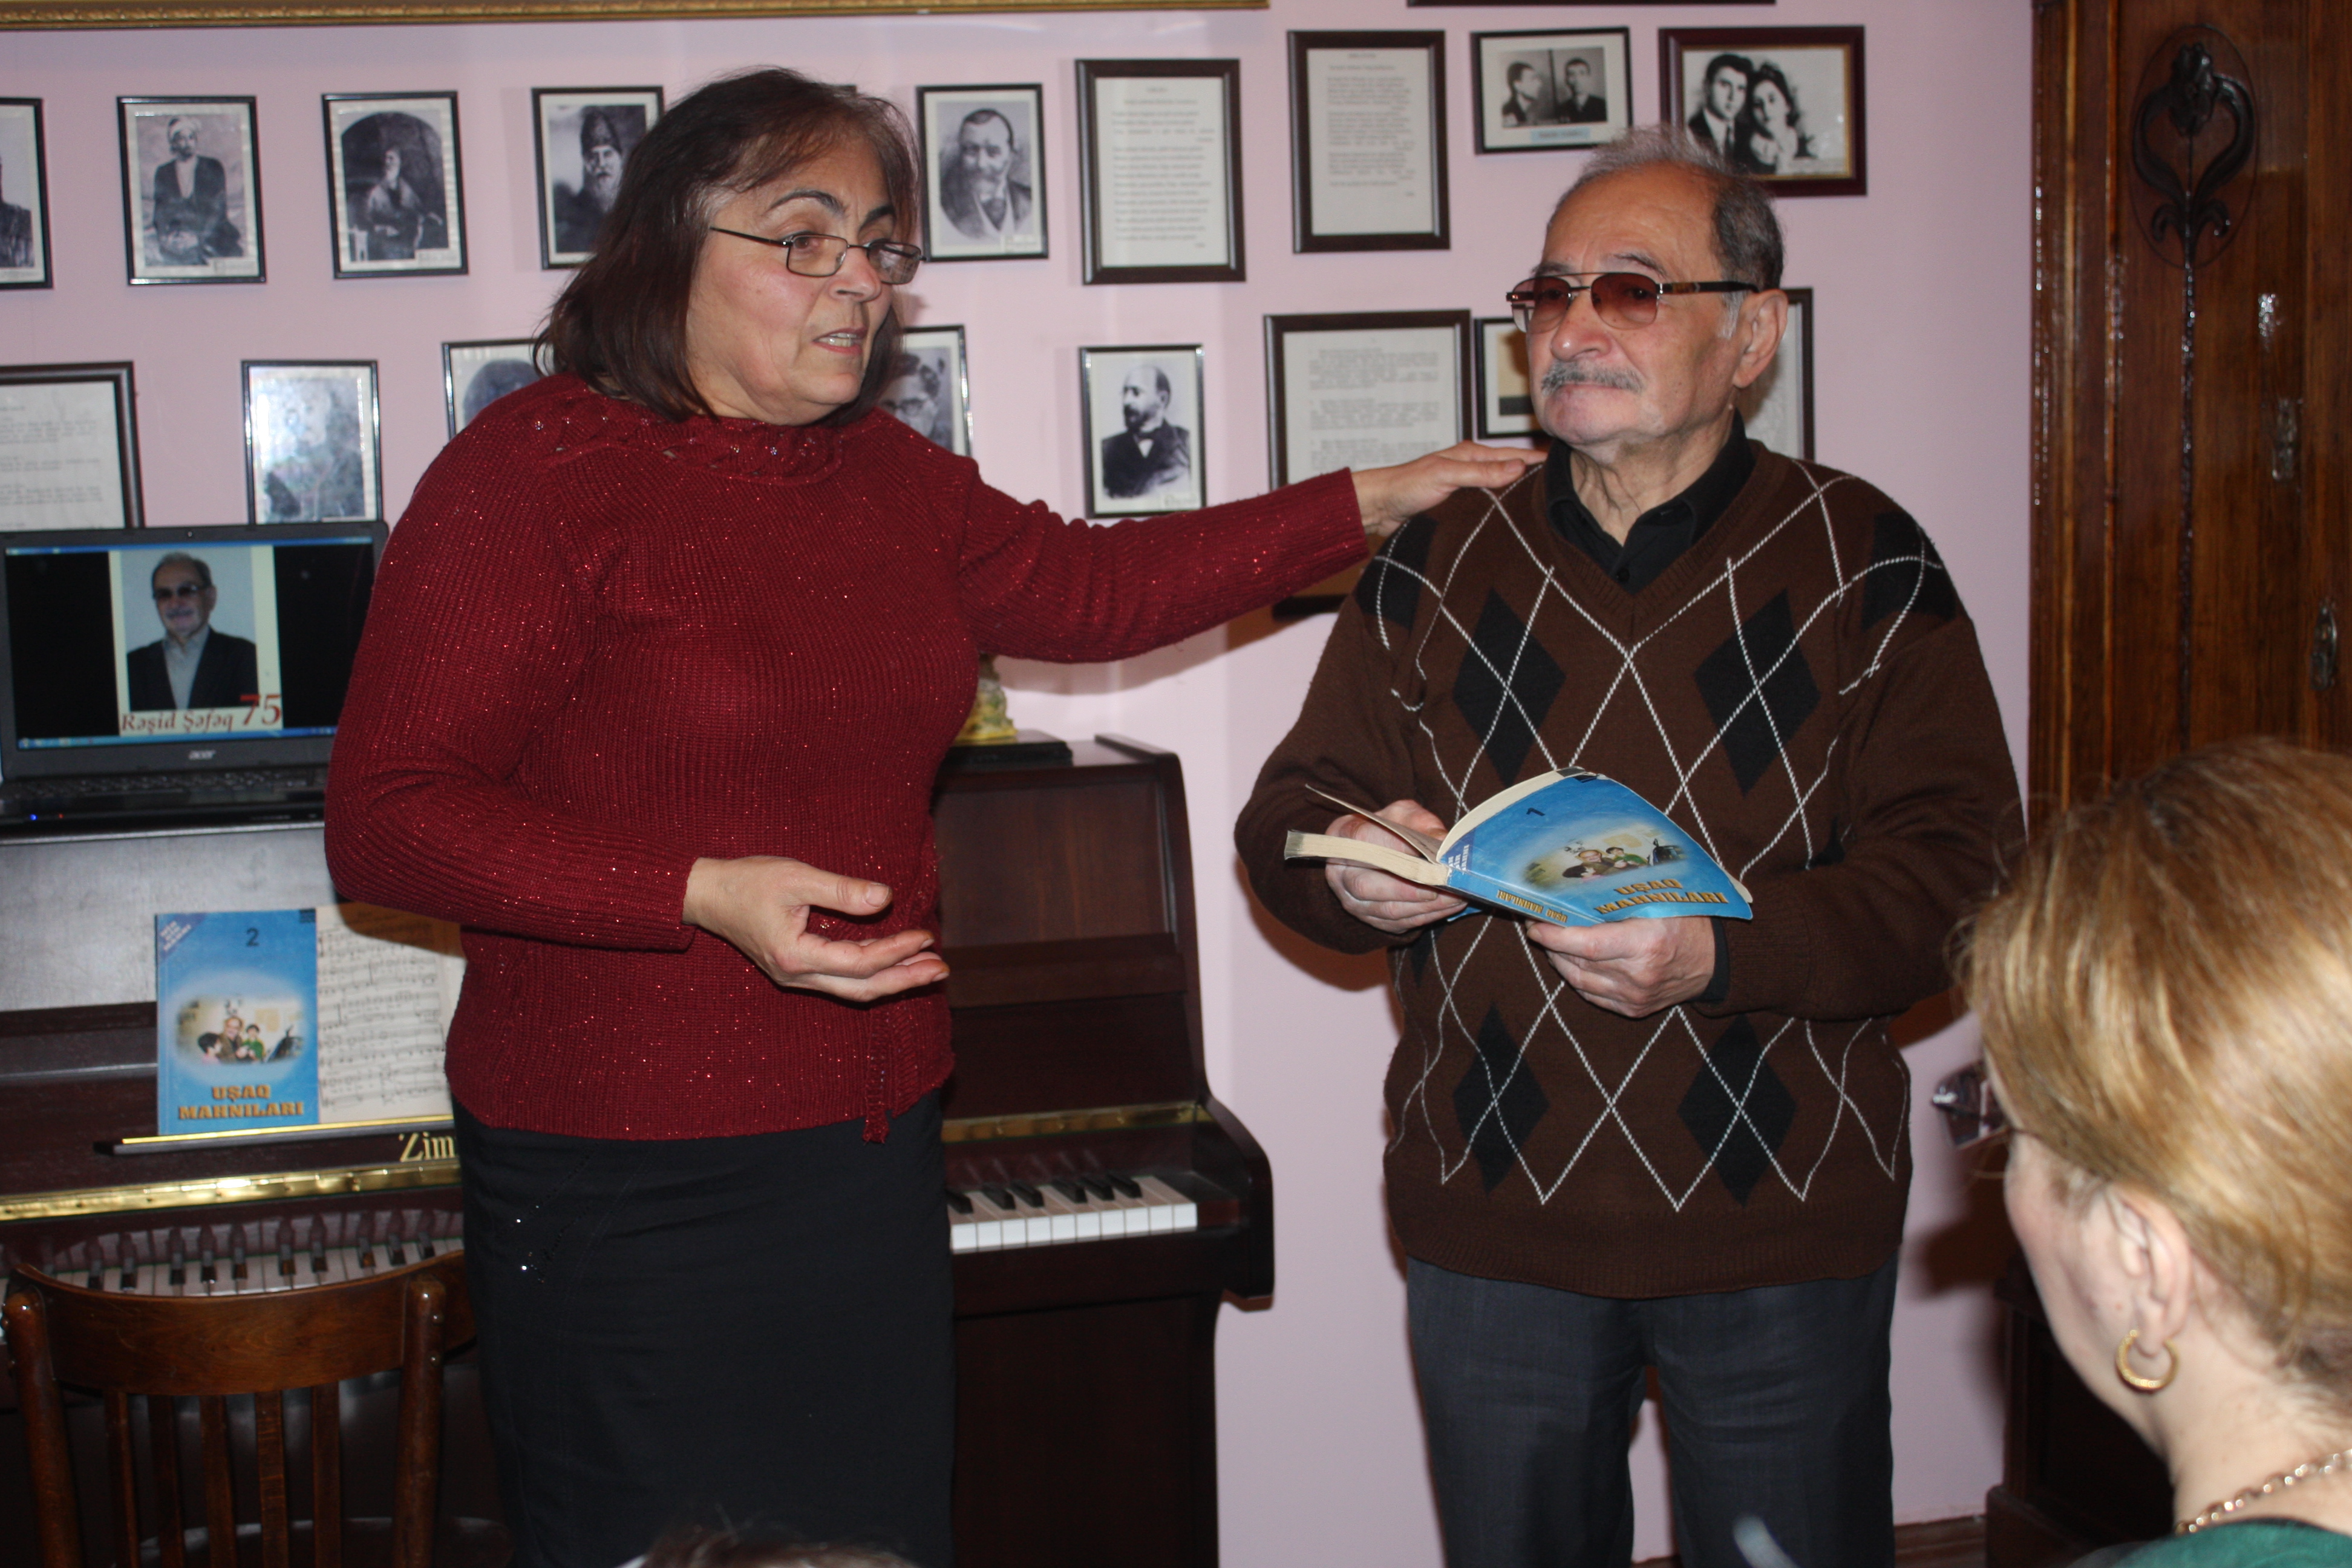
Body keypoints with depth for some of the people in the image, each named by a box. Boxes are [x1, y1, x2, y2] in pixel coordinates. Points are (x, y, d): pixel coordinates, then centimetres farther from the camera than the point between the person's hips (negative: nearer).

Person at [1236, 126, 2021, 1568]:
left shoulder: (1864, 564, -2)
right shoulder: (1436, 568, 6)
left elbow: (1958, 867, -9)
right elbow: (1289, 816, 7)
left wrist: (1726, 953, -25)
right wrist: (1351, 870, -17)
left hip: (1782, 1231, -2)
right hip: (1489, 1217, 2)